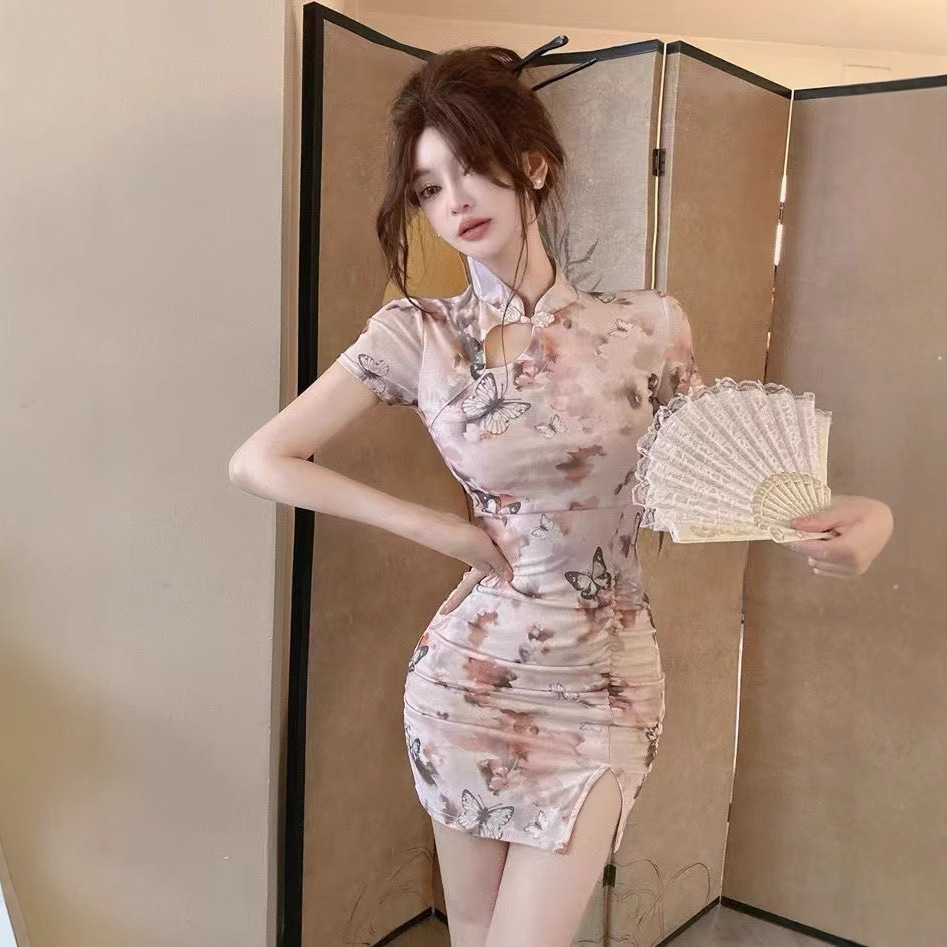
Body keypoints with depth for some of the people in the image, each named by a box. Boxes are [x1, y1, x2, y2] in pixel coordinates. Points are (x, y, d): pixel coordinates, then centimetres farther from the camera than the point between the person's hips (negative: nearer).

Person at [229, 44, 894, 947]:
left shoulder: (646, 325, -6)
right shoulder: (417, 335, -8)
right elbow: (260, 461, -7)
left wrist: (857, 512, -16)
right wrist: (433, 527, -10)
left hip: (604, 687, 0)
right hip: (467, 676, 1)